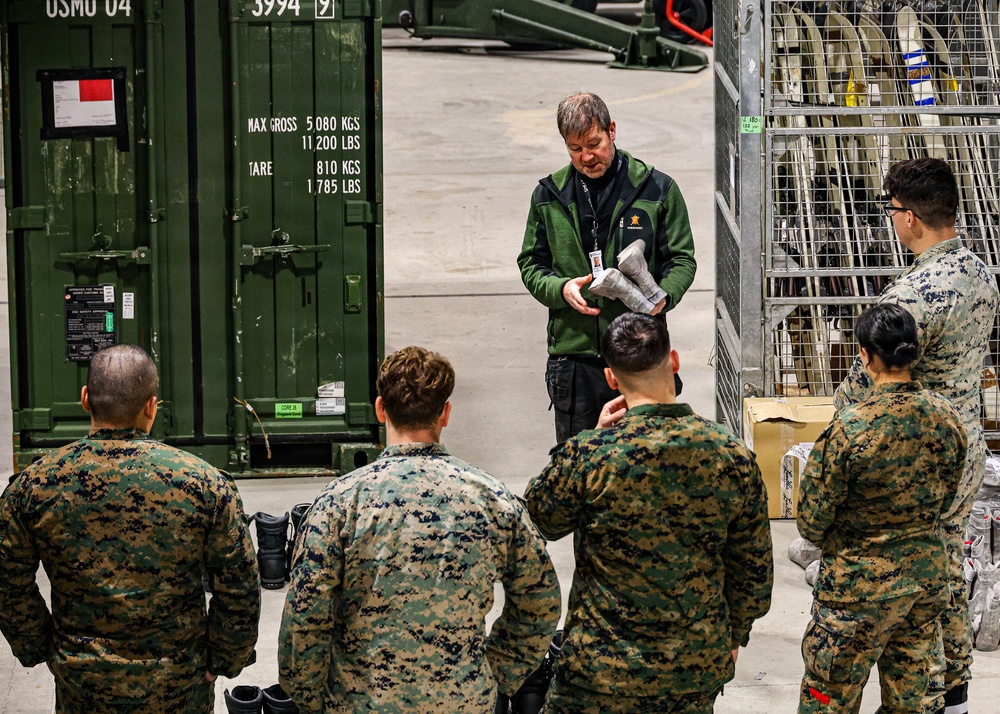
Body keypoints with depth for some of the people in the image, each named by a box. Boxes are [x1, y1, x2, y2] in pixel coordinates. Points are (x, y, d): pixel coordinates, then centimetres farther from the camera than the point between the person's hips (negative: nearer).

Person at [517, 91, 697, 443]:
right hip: (573, 352, 2)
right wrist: (561, 289, -10)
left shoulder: (657, 189, 1)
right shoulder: (549, 195, 7)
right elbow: (531, 264, 11)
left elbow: (682, 259, 5)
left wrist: (664, 295, -17)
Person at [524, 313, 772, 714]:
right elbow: (754, 569, 2)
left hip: (603, 670, -3)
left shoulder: (588, 455, -19)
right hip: (699, 669, 3)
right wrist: (735, 635, 19)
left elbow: (541, 519, 2)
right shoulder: (733, 456, -9)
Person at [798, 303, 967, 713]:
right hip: (927, 576, 6)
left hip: (860, 586, -5)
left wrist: (835, 546, 7)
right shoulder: (948, 418, -7)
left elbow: (812, 520, -14)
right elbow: (945, 500, 9)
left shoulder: (850, 428, -24)